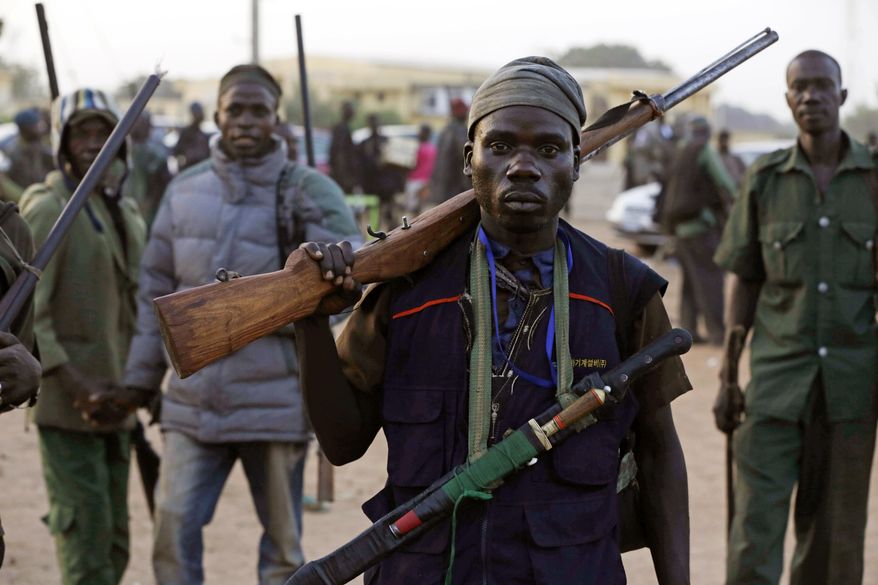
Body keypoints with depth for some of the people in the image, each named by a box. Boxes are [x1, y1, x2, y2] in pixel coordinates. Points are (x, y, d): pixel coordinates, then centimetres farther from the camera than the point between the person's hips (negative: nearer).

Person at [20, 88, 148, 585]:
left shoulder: (127, 213, 13)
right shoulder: (48, 209, -11)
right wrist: (75, 385, -22)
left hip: (114, 405, 8)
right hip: (68, 409, -8)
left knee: (114, 545, 14)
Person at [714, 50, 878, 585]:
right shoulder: (764, 181, 3)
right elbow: (744, 284, 8)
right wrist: (727, 379, 5)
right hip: (775, 379, 0)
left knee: (834, 534, 6)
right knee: (756, 525, -9)